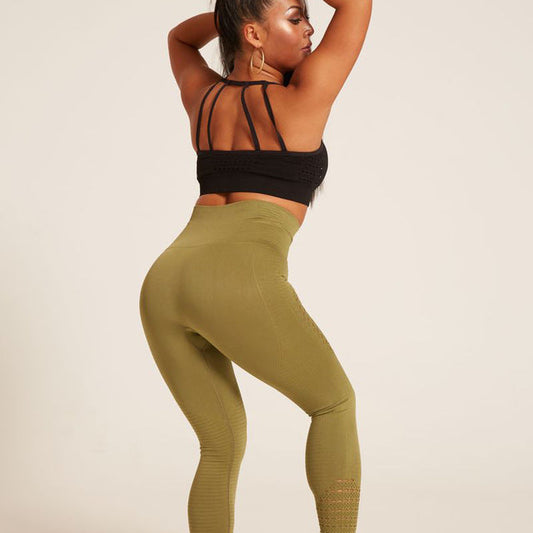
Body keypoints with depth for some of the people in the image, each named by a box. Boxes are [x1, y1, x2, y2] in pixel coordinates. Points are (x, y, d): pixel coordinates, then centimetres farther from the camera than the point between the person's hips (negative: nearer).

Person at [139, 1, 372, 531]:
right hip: (239, 286, -6)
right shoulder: (304, 97, 7)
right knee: (334, 402, 16)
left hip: (163, 289, 6)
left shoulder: (204, 96, 23)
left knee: (223, 444, 21)